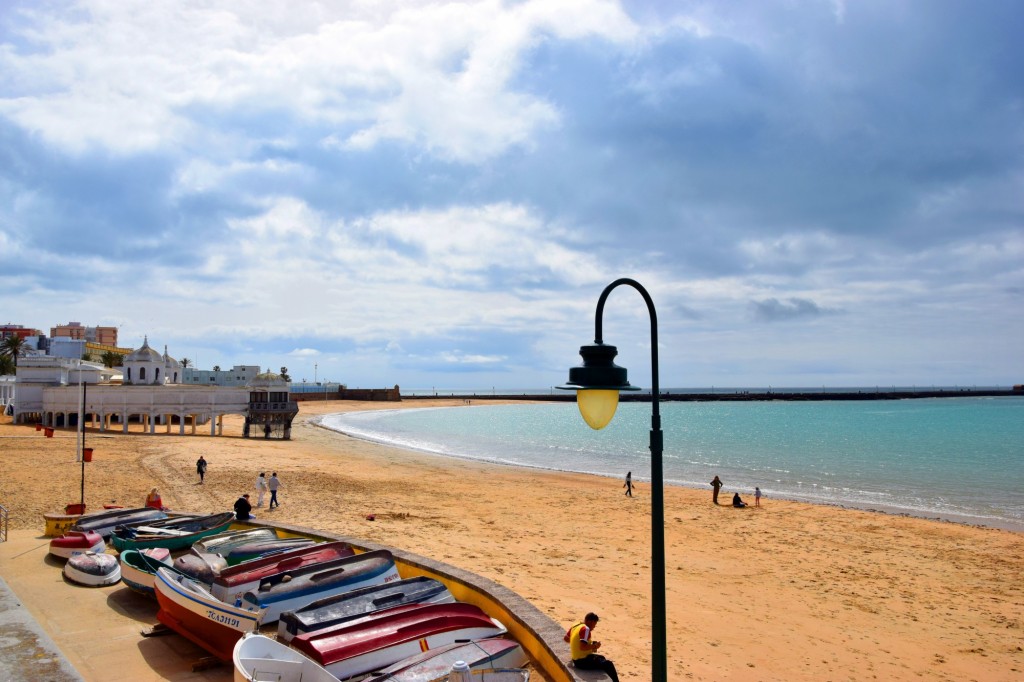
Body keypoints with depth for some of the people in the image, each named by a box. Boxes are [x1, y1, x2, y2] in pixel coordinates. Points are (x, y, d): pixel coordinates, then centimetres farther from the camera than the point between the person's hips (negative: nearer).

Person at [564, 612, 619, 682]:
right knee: (608, 664, -10)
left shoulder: (575, 626, 7)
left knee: (601, 658, 27)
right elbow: (582, 647, -28)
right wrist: (594, 646, -15)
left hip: (576, 659, 10)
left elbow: (566, 638, 19)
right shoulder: (585, 629, -19)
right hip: (583, 661, -10)